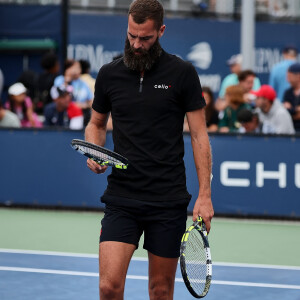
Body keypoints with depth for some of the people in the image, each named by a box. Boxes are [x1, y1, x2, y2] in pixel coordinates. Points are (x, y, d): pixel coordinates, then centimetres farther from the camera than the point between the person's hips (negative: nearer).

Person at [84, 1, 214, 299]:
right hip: (121, 199, 1)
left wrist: (204, 195, -6)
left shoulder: (182, 73, -2)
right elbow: (96, 123, 21)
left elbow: (199, 135, 0)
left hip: (168, 201, -1)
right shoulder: (109, 74, 5)